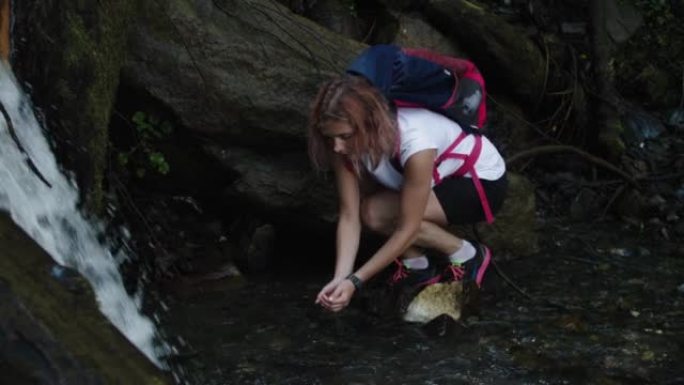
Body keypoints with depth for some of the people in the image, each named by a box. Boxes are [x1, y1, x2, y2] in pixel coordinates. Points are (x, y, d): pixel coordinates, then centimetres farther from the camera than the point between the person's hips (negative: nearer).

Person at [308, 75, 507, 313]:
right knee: (371, 212, -21)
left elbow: (408, 228, -32)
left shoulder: (414, 142, -38)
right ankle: (418, 268, 4)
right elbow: (349, 215, -18)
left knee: (376, 213, -26)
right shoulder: (347, 143, -20)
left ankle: (467, 256, -7)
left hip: (484, 182, -6)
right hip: (442, 179, 6)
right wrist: (340, 278, -31)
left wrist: (355, 281, -34)